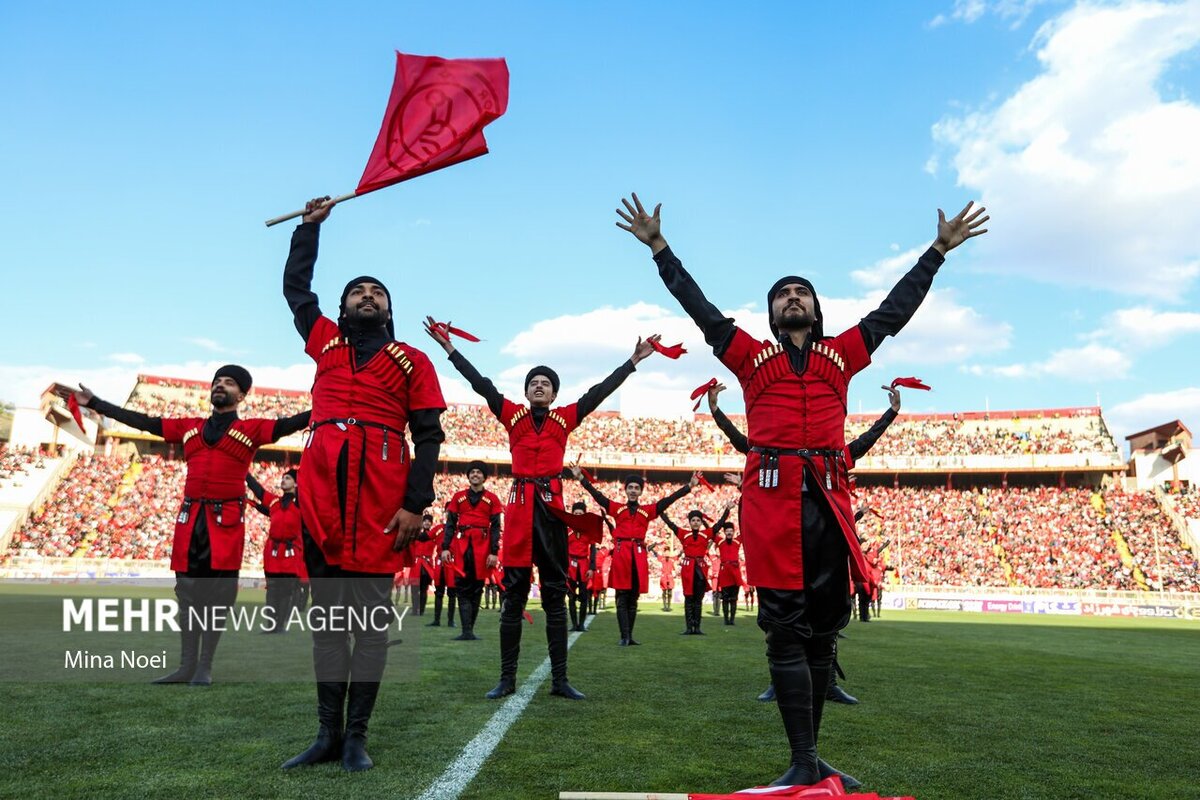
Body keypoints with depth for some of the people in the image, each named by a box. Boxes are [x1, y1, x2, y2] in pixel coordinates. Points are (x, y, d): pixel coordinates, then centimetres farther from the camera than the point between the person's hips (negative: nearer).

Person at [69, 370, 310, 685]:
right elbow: (143, 422, 19)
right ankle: (187, 665, 14)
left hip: (227, 521, -4)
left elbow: (288, 424, -9)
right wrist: (94, 403, 21)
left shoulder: (251, 429, 4)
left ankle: (204, 667, 8)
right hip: (190, 519, 4)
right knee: (188, 592, 7)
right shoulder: (189, 427, 17)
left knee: (217, 594, -1)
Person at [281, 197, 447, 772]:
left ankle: (356, 735, 10)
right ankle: (328, 734, 16)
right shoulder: (325, 342, 21)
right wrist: (311, 225, 32)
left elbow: (428, 436, 4)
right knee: (327, 615, 7)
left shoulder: (412, 361, 12)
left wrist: (416, 503, -7)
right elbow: (296, 286, 32)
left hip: (382, 495, -2)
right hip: (322, 488, 3)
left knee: (371, 617, 1)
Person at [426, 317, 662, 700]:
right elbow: (481, 384, 7)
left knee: (556, 595, 5)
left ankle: (559, 679, 11)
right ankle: (507, 678, 12)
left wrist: (634, 359, 9)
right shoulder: (512, 415, 8)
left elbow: (600, 390, 9)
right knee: (513, 594, 4)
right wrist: (449, 348, 5)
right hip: (519, 506, 0)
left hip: (551, 508, 1)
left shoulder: (565, 418, 9)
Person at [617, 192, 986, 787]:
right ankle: (803, 762, 1)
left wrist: (939, 250, 28)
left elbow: (895, 309, 25)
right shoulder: (751, 355, 15)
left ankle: (812, 755, 19)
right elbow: (699, 307, 14)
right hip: (771, 498, -2)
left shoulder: (842, 354, 20)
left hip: (828, 501, 3)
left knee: (823, 631, 7)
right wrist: (659, 247, 14)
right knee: (787, 632, -3)